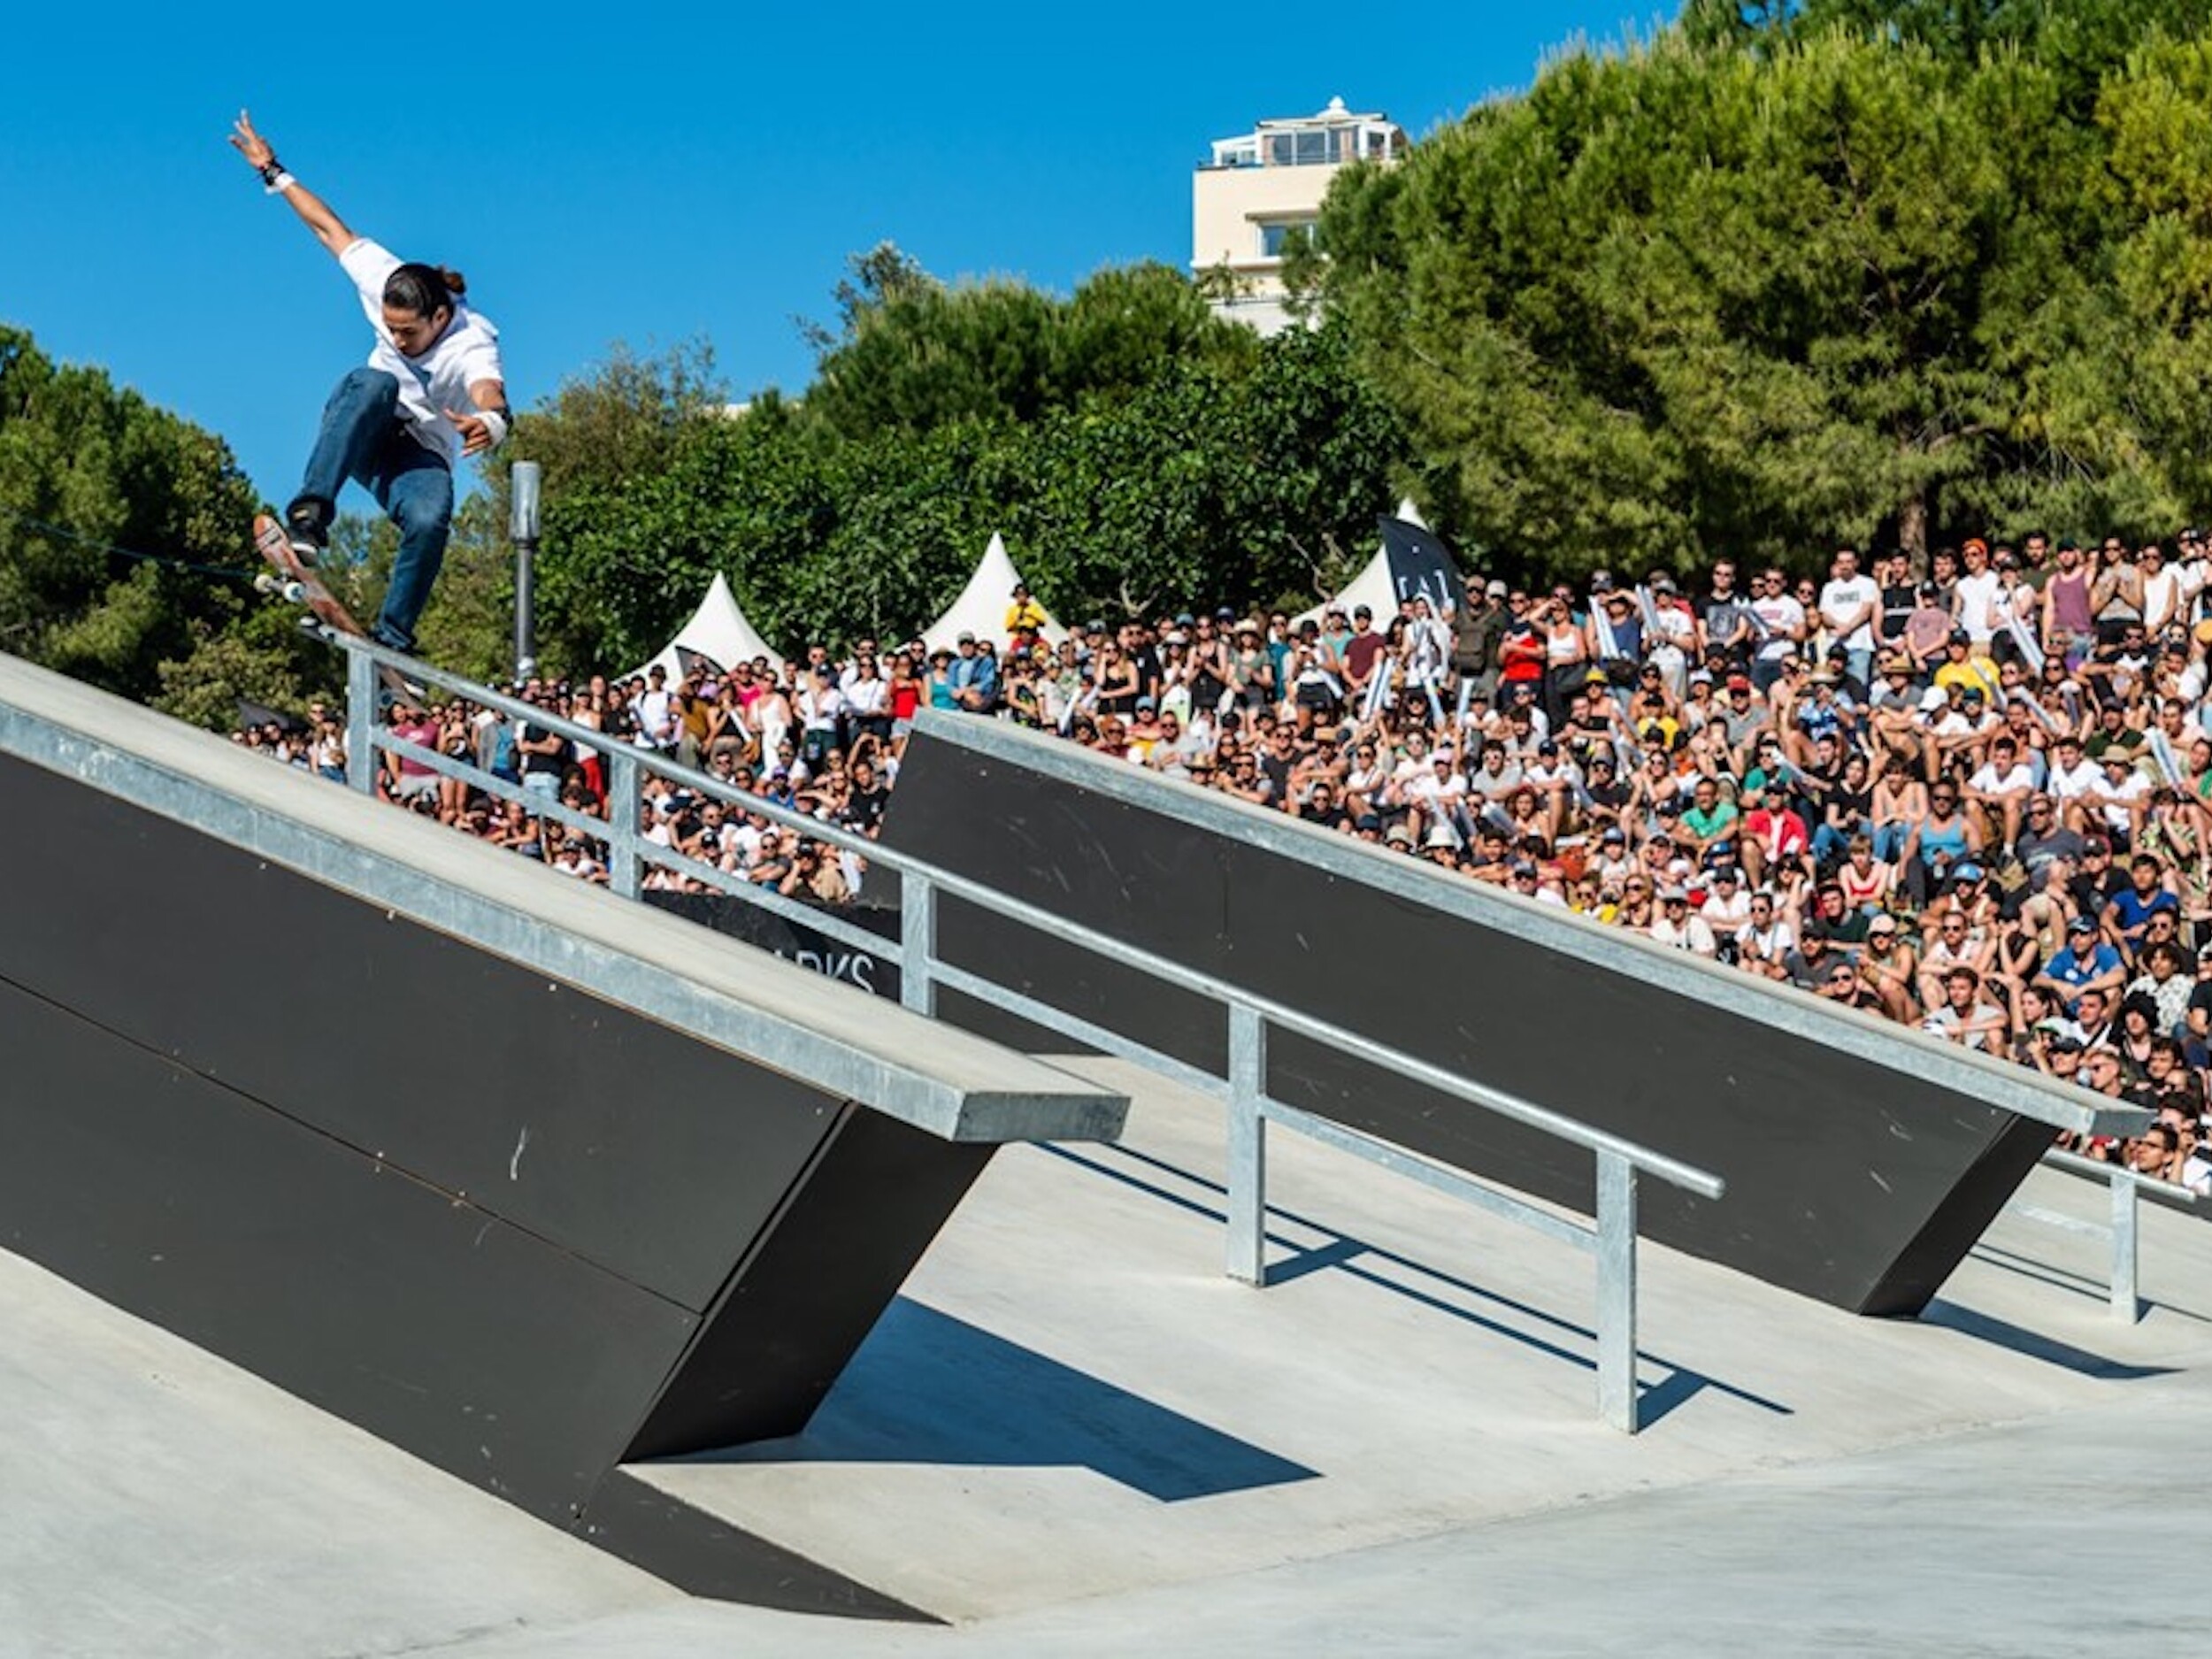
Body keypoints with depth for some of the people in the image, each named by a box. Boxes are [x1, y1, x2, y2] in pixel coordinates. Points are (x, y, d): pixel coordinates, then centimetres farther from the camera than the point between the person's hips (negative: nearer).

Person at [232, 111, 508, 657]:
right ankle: (311, 512, -47)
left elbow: (490, 394, -49)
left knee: (430, 520, -36)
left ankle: (392, 636, -21)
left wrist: (490, 421, -74)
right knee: (376, 384, -35)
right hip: (360, 433, 2)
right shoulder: (387, 283, -15)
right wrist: (274, 173, 7)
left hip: (422, 455, -2)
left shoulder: (473, 345, -26)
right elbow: (331, 228, -1)